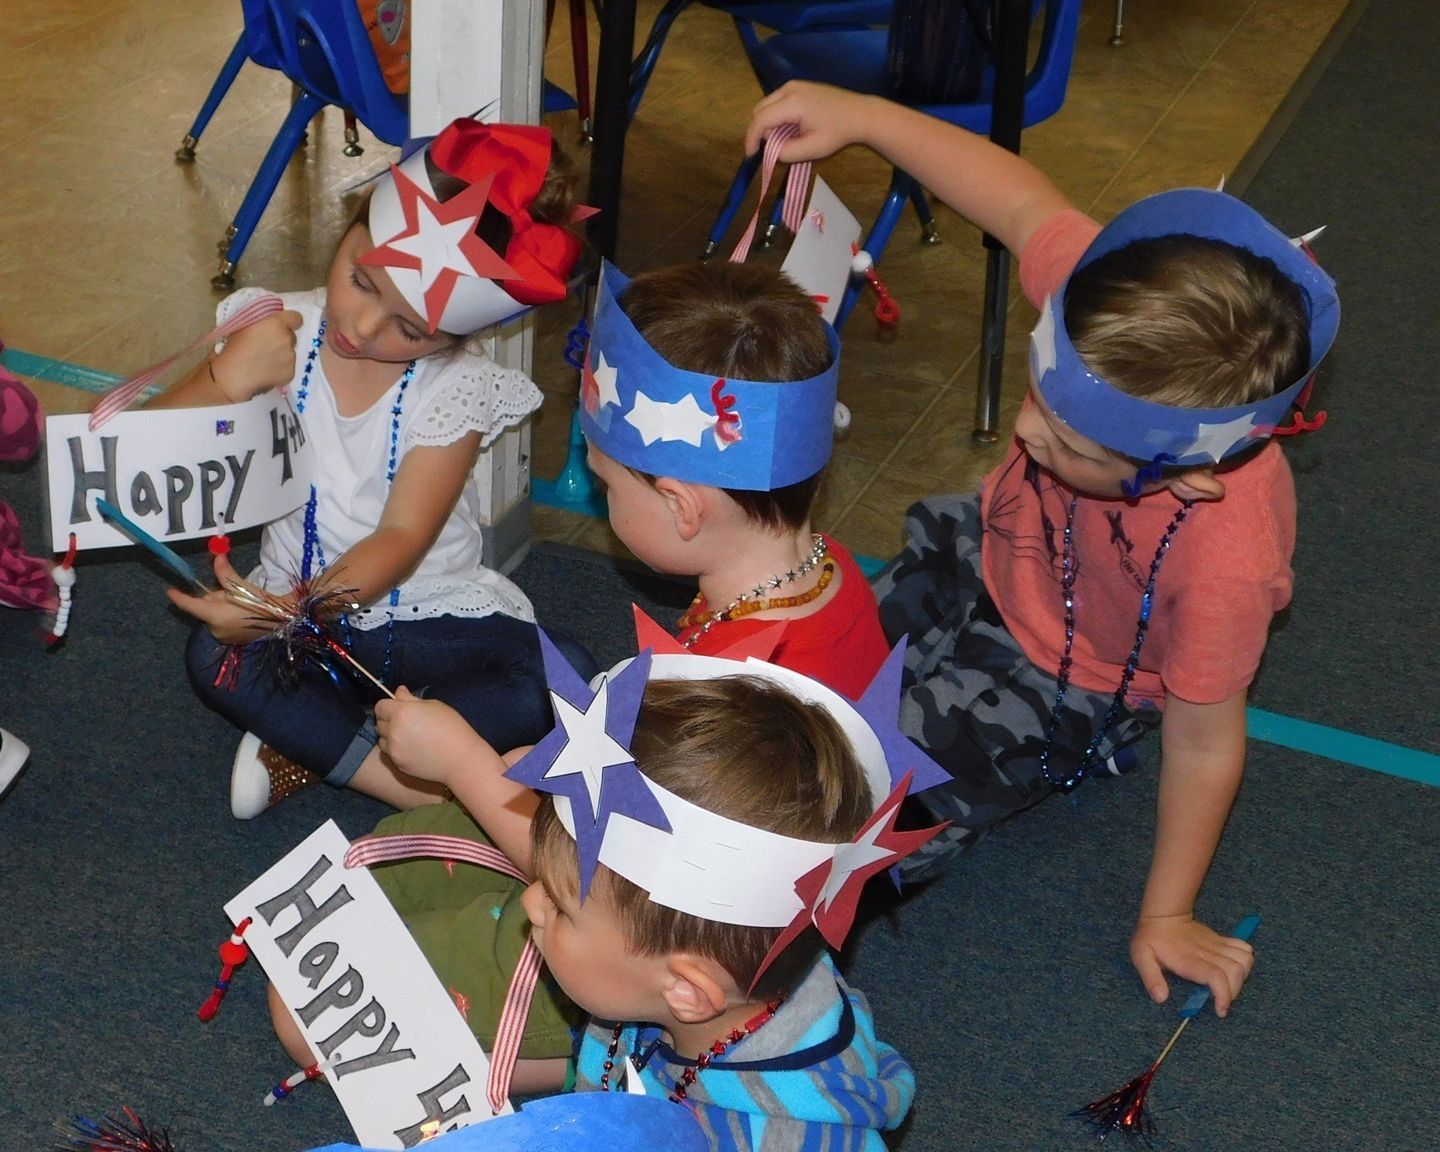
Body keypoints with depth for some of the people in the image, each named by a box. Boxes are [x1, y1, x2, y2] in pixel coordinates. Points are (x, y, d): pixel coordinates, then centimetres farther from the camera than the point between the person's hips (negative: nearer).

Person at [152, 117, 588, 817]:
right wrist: (230, 378, -27)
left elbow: (402, 539, -18)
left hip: (433, 612, -1)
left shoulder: (457, 388, -14)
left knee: (547, 691, -29)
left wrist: (290, 611, -34)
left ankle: (310, 741, -23)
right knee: (214, 657, -30)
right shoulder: (281, 336, -8)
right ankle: (431, 789, -26)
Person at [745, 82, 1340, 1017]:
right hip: (992, 552, 5)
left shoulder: (1227, 562, -42)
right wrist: (863, 117, -20)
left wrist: (1167, 917, -11)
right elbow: (1024, 202, -14)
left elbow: (1204, 742, -25)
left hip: (1063, 686, -4)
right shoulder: (1110, 303, -34)